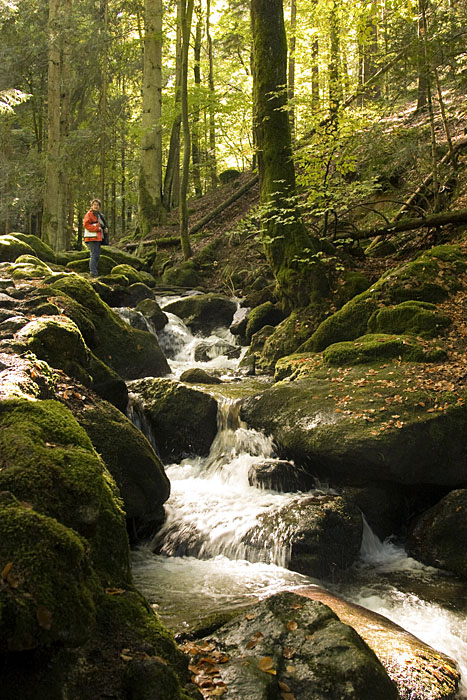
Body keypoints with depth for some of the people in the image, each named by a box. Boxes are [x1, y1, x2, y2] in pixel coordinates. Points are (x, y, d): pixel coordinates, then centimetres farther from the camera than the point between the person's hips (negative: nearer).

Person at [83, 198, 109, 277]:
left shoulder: (99, 215, 21)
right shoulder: (89, 214, -6)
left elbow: (102, 225, 32)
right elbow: (86, 224, -16)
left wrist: (105, 228, 8)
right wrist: (97, 228, -19)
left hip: (98, 238, 9)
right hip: (92, 238, -9)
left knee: (97, 255, 12)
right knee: (94, 255, -13)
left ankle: (95, 271, 20)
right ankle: (93, 272, -13)